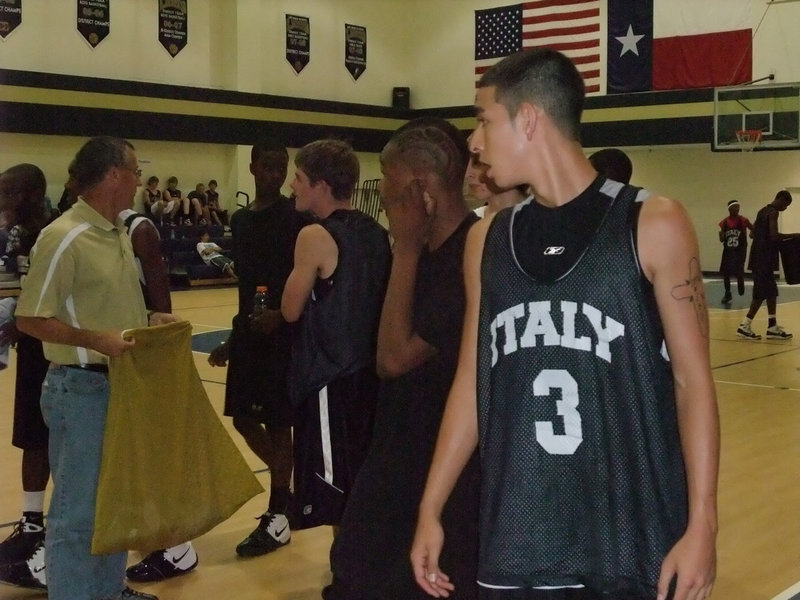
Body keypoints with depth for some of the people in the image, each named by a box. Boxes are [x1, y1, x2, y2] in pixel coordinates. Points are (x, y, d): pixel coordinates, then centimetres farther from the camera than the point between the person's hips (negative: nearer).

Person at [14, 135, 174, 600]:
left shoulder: (119, 233, 9)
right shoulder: (63, 238, -17)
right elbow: (30, 320, -17)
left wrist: (149, 320, 5)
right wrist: (96, 340, -25)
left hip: (124, 383, 9)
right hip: (81, 388, -9)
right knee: (79, 508, 1)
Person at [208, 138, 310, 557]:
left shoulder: (296, 219, -9)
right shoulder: (240, 220, 11)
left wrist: (280, 315, -27)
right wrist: (232, 340, 16)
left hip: (283, 334, -7)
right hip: (248, 332, 7)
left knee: (278, 422, -1)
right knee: (243, 417, 10)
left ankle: (277, 517, 10)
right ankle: (285, 488, 30)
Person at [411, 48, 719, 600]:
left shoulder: (653, 227, -5)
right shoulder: (486, 241, 7)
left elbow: (693, 380, -5)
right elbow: (472, 382, 11)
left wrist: (702, 524, -10)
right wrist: (431, 509, 10)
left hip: (634, 544, -3)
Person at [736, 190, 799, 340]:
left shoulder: (763, 211, 17)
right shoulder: (773, 212, -12)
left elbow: (753, 233, 23)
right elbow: (774, 235, -22)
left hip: (759, 258, 10)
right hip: (764, 259, -10)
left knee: (771, 292, 11)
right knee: (762, 293, -7)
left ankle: (773, 327, 13)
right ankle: (745, 326, -6)